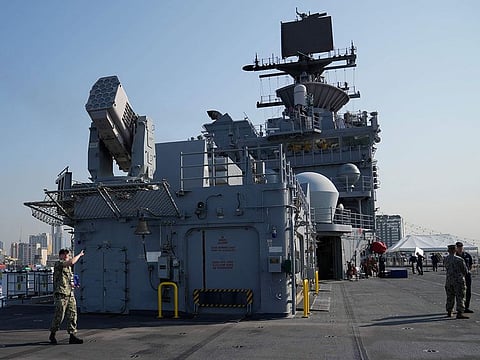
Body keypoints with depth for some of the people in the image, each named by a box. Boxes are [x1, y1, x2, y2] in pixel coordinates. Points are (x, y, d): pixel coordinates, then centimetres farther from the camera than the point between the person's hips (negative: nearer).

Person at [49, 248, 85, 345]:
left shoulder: (68, 267, 21)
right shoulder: (58, 264, -6)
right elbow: (72, 262, -23)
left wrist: (72, 284, 12)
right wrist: (79, 255, -9)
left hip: (70, 294, 8)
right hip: (60, 294, -8)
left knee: (73, 315, 3)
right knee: (59, 316, -3)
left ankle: (72, 336, 6)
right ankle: (52, 335, 15)